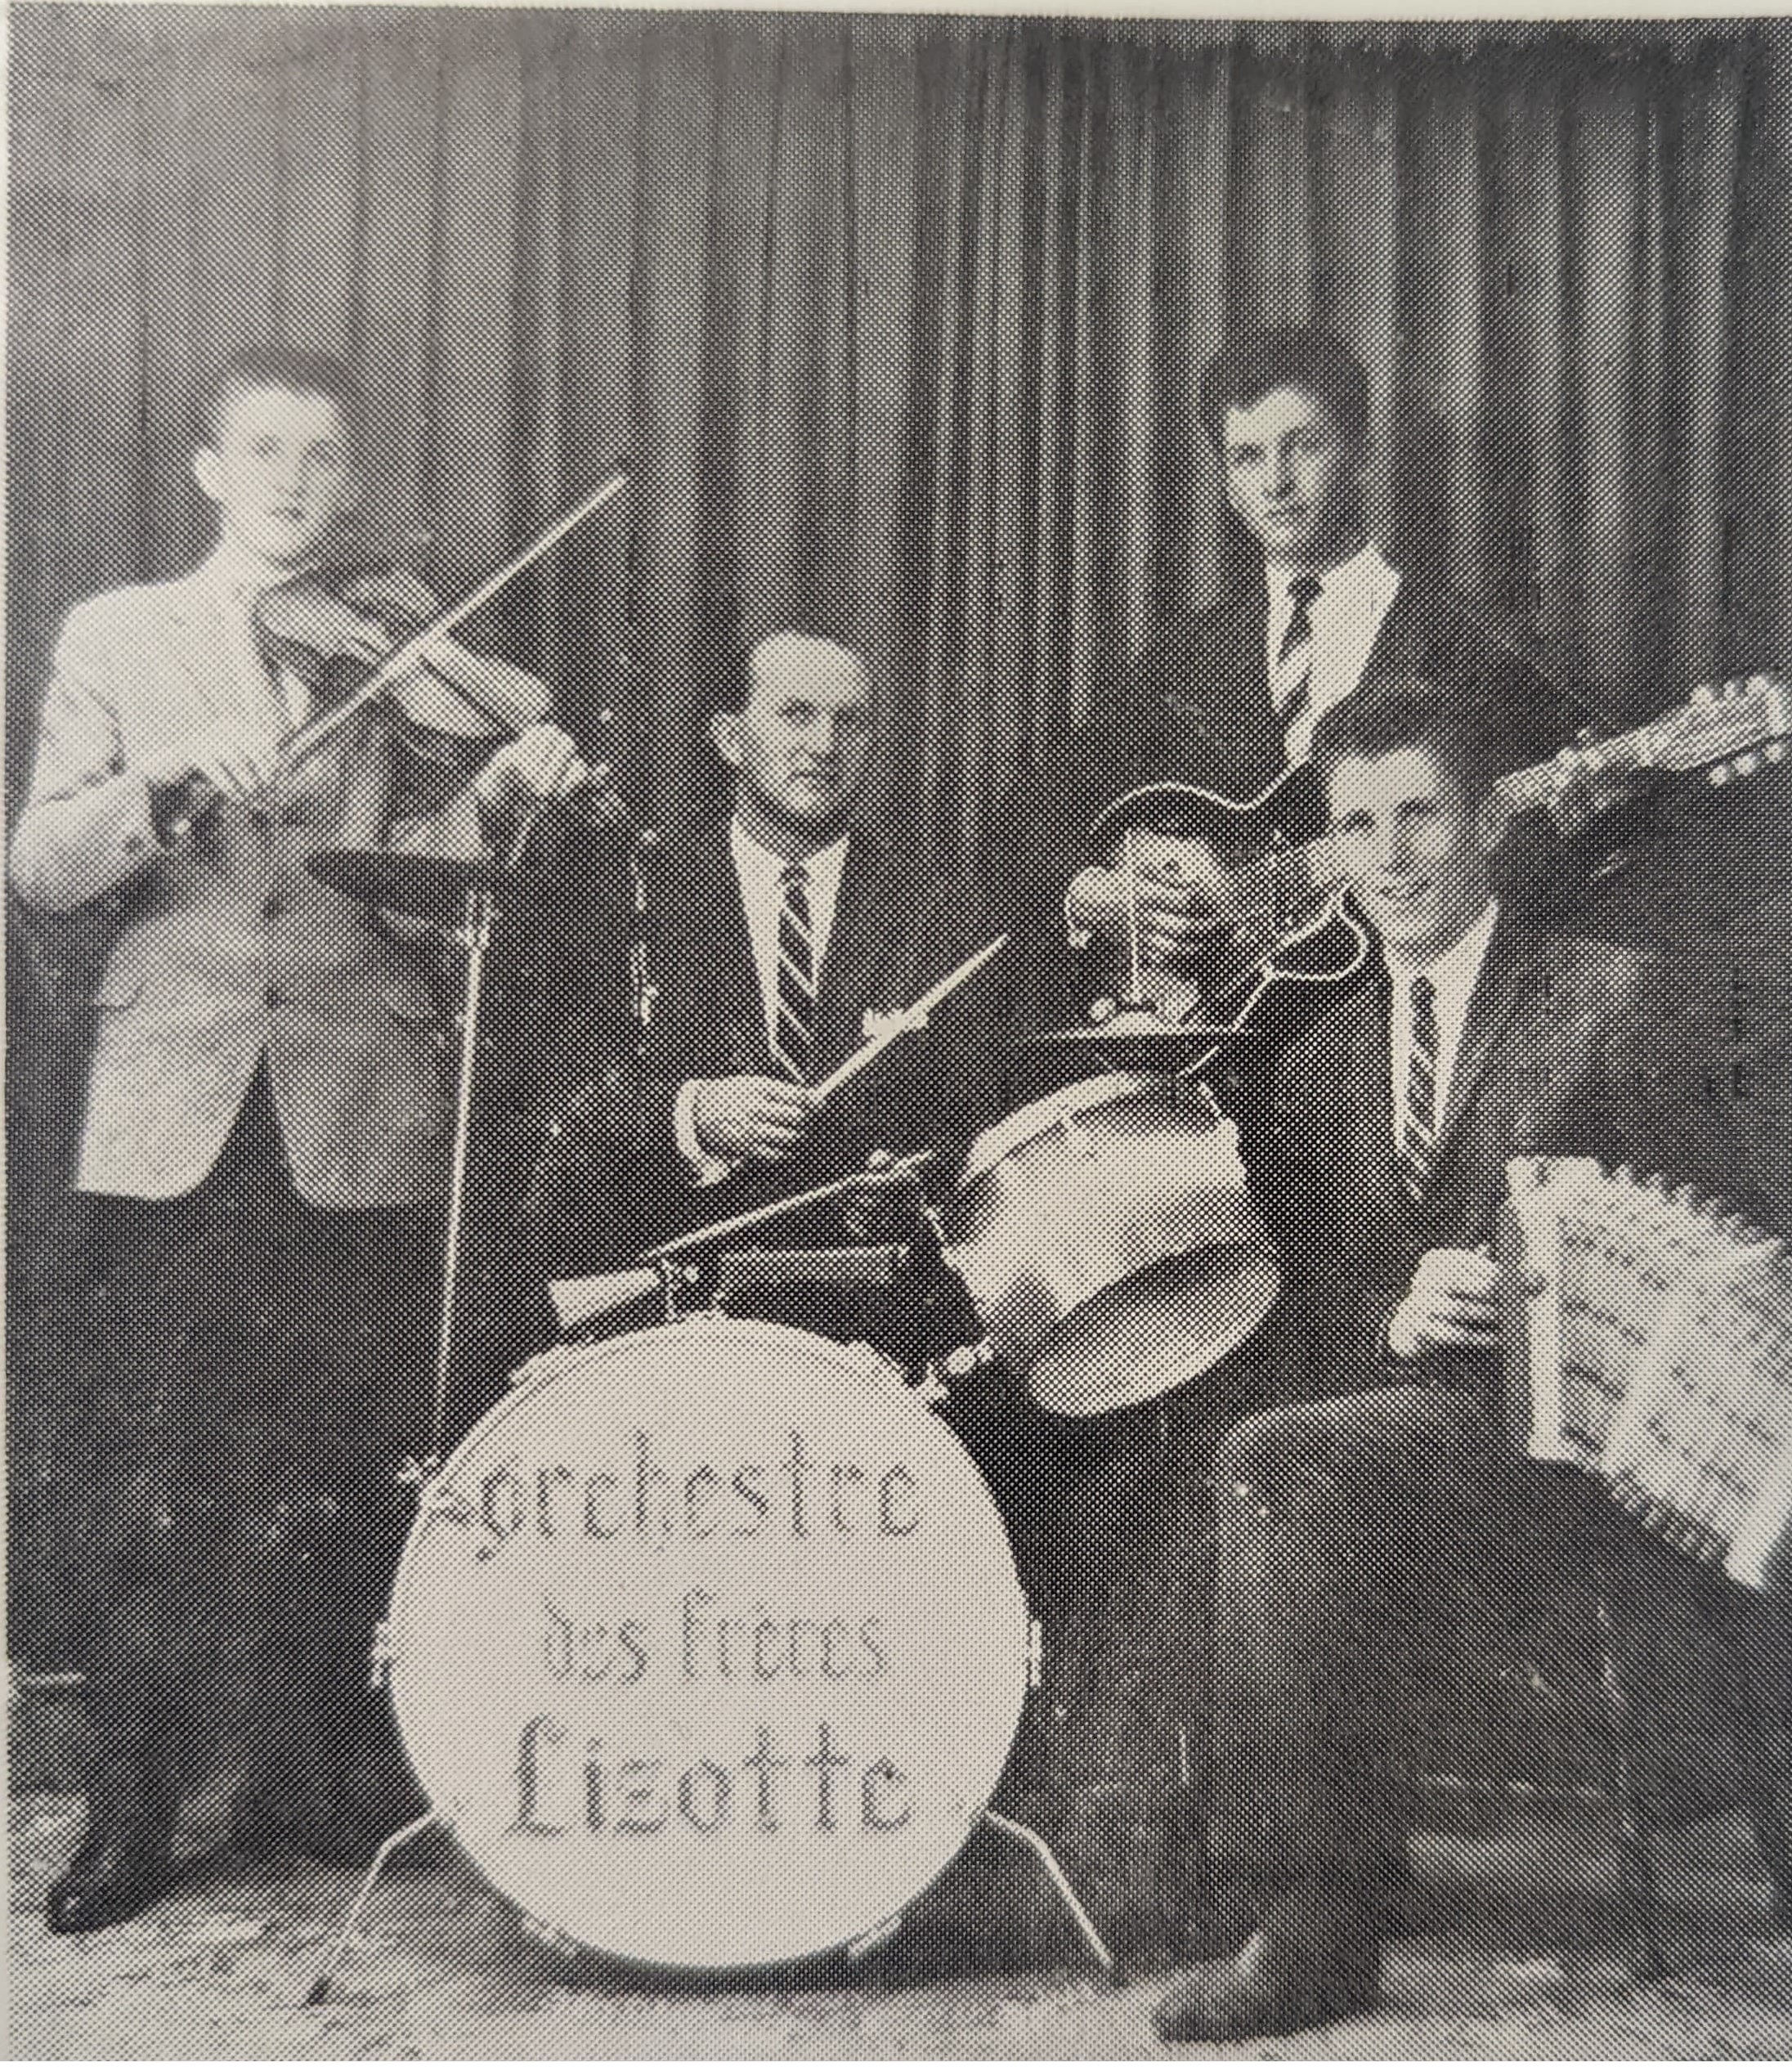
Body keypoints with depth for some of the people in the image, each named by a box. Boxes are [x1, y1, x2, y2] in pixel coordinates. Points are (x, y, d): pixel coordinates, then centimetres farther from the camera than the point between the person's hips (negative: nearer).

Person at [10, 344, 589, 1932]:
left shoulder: (397, 652, 12)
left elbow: (420, 875, 2)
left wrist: (499, 795, -17)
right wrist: (167, 784, -16)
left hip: (362, 1123, 1)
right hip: (173, 1117, 0)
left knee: (338, 1474, 5)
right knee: (174, 1472, 1)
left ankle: (310, 1771, 24)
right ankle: (133, 1811, 17)